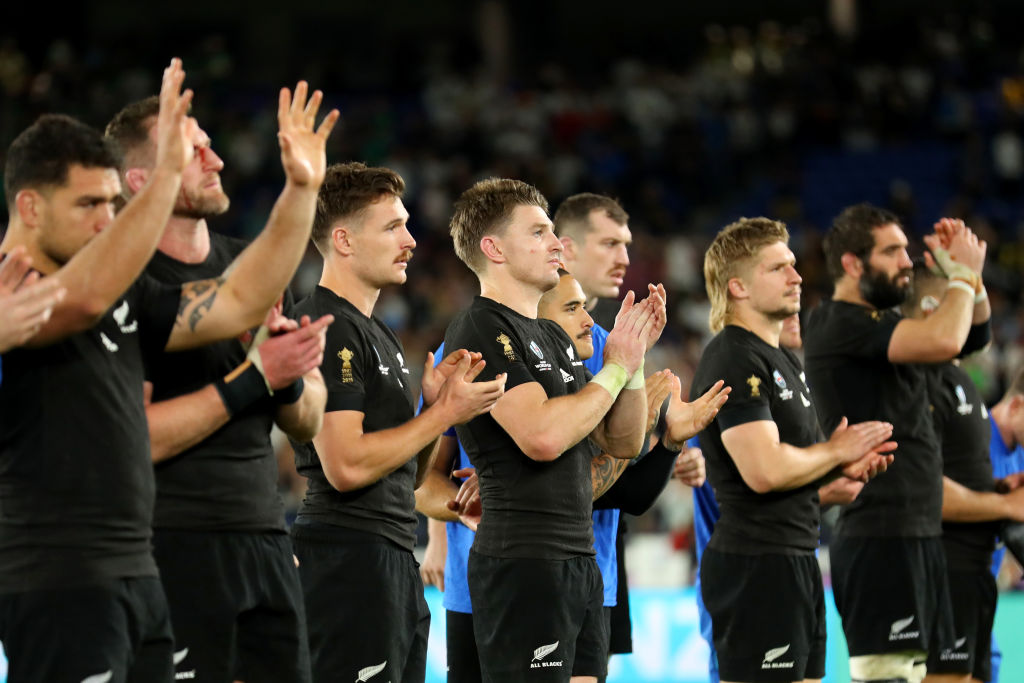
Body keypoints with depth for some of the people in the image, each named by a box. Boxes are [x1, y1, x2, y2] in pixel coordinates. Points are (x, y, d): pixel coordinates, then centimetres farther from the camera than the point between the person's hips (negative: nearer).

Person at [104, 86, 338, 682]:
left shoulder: (246, 263, 14)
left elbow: (308, 424, 17)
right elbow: (133, 437, -18)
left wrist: (294, 376, -5)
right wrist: (254, 376, -17)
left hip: (265, 536, 7)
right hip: (177, 545, -7)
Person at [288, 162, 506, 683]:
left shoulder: (377, 335, 20)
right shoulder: (328, 329, -11)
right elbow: (346, 465, -20)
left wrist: (435, 405, 5)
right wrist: (444, 413, -12)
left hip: (395, 559, 10)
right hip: (349, 557, -10)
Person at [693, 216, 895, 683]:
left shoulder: (781, 359, 19)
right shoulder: (734, 360, -15)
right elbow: (763, 470, -25)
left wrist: (843, 467, 8)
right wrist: (836, 452, -9)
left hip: (796, 557, 11)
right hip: (756, 564, -11)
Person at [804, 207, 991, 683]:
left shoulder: (882, 323, 19)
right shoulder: (840, 324, -13)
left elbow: (972, 336, 26)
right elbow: (943, 340, -25)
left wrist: (970, 272, 10)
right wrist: (963, 274, -8)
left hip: (917, 532, 10)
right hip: (880, 535, -10)